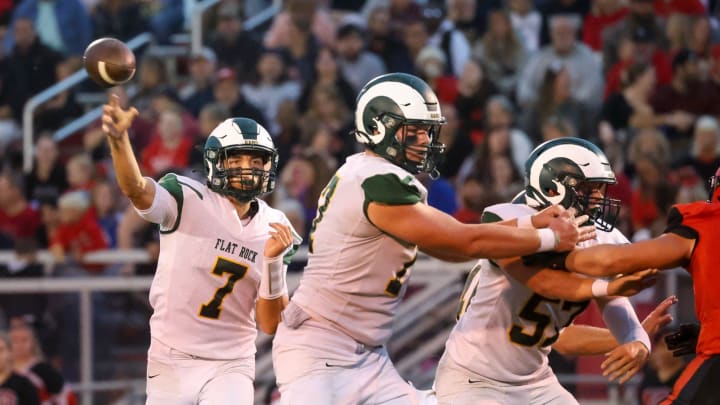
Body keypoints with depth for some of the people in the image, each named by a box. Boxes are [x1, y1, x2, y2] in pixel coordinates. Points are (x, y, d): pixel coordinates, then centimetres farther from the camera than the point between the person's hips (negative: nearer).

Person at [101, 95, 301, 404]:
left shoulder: (272, 231, 1)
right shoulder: (189, 201, -9)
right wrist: (118, 138, -50)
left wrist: (273, 261, -17)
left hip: (231, 366, 1)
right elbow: (136, 189, -31)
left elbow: (270, 324, -1)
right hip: (172, 362, -1)